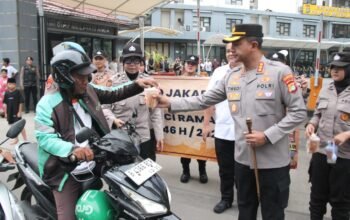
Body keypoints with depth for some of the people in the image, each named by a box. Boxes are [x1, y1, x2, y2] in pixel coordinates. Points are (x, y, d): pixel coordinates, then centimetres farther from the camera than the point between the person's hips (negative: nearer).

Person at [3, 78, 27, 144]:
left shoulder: (17, 92, -10)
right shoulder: (6, 93, 3)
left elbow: (21, 103, -9)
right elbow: (5, 103, 8)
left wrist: (19, 112, -10)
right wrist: (5, 113, 7)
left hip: (16, 112, -5)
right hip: (9, 113, 5)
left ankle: (25, 140, 4)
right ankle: (16, 139, 27)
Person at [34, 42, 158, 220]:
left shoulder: (88, 91, 3)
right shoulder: (48, 103, -16)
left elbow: (113, 94, 13)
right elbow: (44, 137, -23)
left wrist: (136, 84, -1)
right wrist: (72, 149, -39)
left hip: (91, 164, 6)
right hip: (66, 169, -5)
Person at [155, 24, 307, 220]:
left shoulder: (279, 72, -11)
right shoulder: (231, 77, 5)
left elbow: (299, 112, -12)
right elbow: (205, 100, 9)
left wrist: (268, 135, -19)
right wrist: (171, 103, 1)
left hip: (273, 162, -5)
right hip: (243, 158, 5)